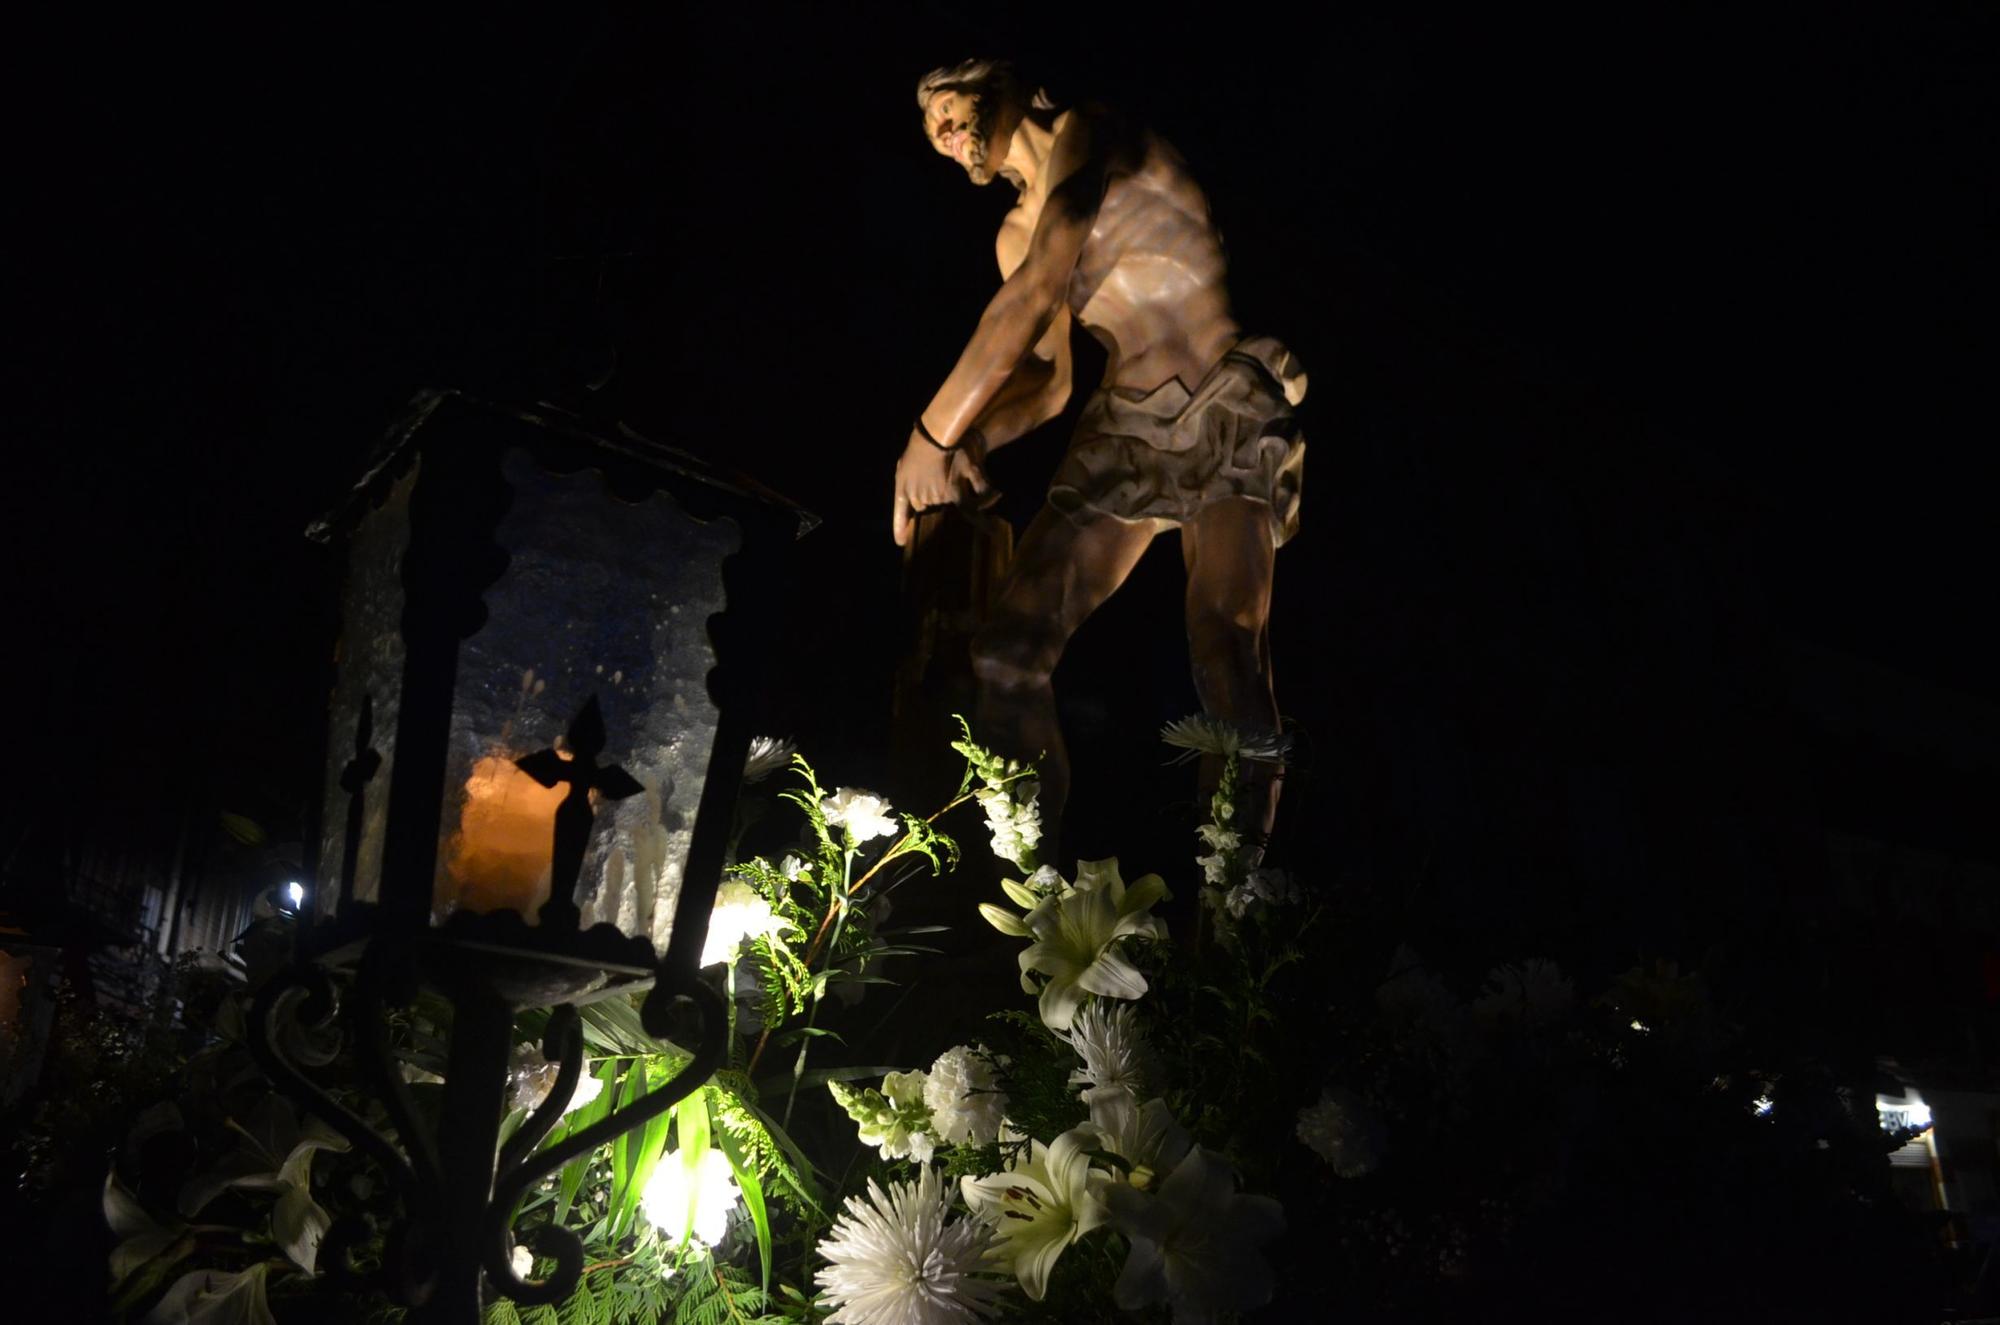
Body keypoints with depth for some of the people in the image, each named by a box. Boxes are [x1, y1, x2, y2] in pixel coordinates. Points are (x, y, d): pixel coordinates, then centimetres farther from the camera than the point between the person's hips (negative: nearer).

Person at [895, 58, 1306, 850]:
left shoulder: (1083, 138, 0)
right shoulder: (1017, 234, 21)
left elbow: (1035, 297, -13)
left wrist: (932, 433, -13)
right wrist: (966, 442, -2)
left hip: (1230, 407, -7)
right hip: (1127, 426, 7)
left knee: (1225, 645, -28)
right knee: (1008, 652, -7)